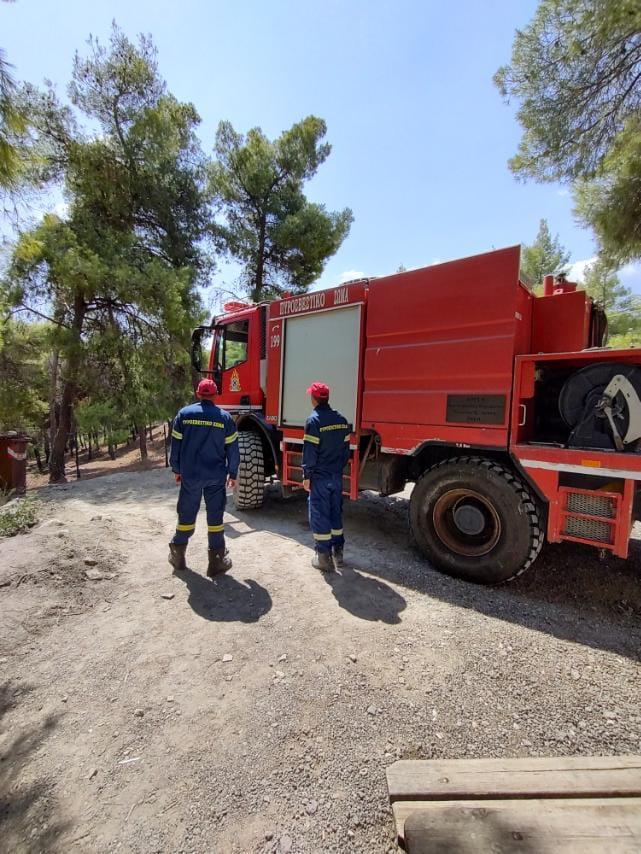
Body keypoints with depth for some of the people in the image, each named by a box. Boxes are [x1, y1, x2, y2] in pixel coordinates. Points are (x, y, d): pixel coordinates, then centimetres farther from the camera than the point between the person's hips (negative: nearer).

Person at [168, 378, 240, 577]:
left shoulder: (184, 414, -2)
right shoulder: (225, 417, -4)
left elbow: (176, 445, 2)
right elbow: (232, 449, -2)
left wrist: (176, 470, 13)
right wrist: (233, 473, 8)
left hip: (190, 475, 1)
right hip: (216, 476, -1)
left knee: (186, 514, 15)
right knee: (215, 516, 6)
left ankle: (178, 556, 31)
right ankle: (216, 562, 13)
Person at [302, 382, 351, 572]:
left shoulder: (314, 420, -14)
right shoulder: (341, 419, 6)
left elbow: (310, 452, -15)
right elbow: (346, 448, 10)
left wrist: (306, 476, -8)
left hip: (320, 477, -6)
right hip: (337, 476, 6)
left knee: (319, 515, 3)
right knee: (336, 513, 16)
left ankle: (323, 557, 10)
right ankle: (338, 552, 26)